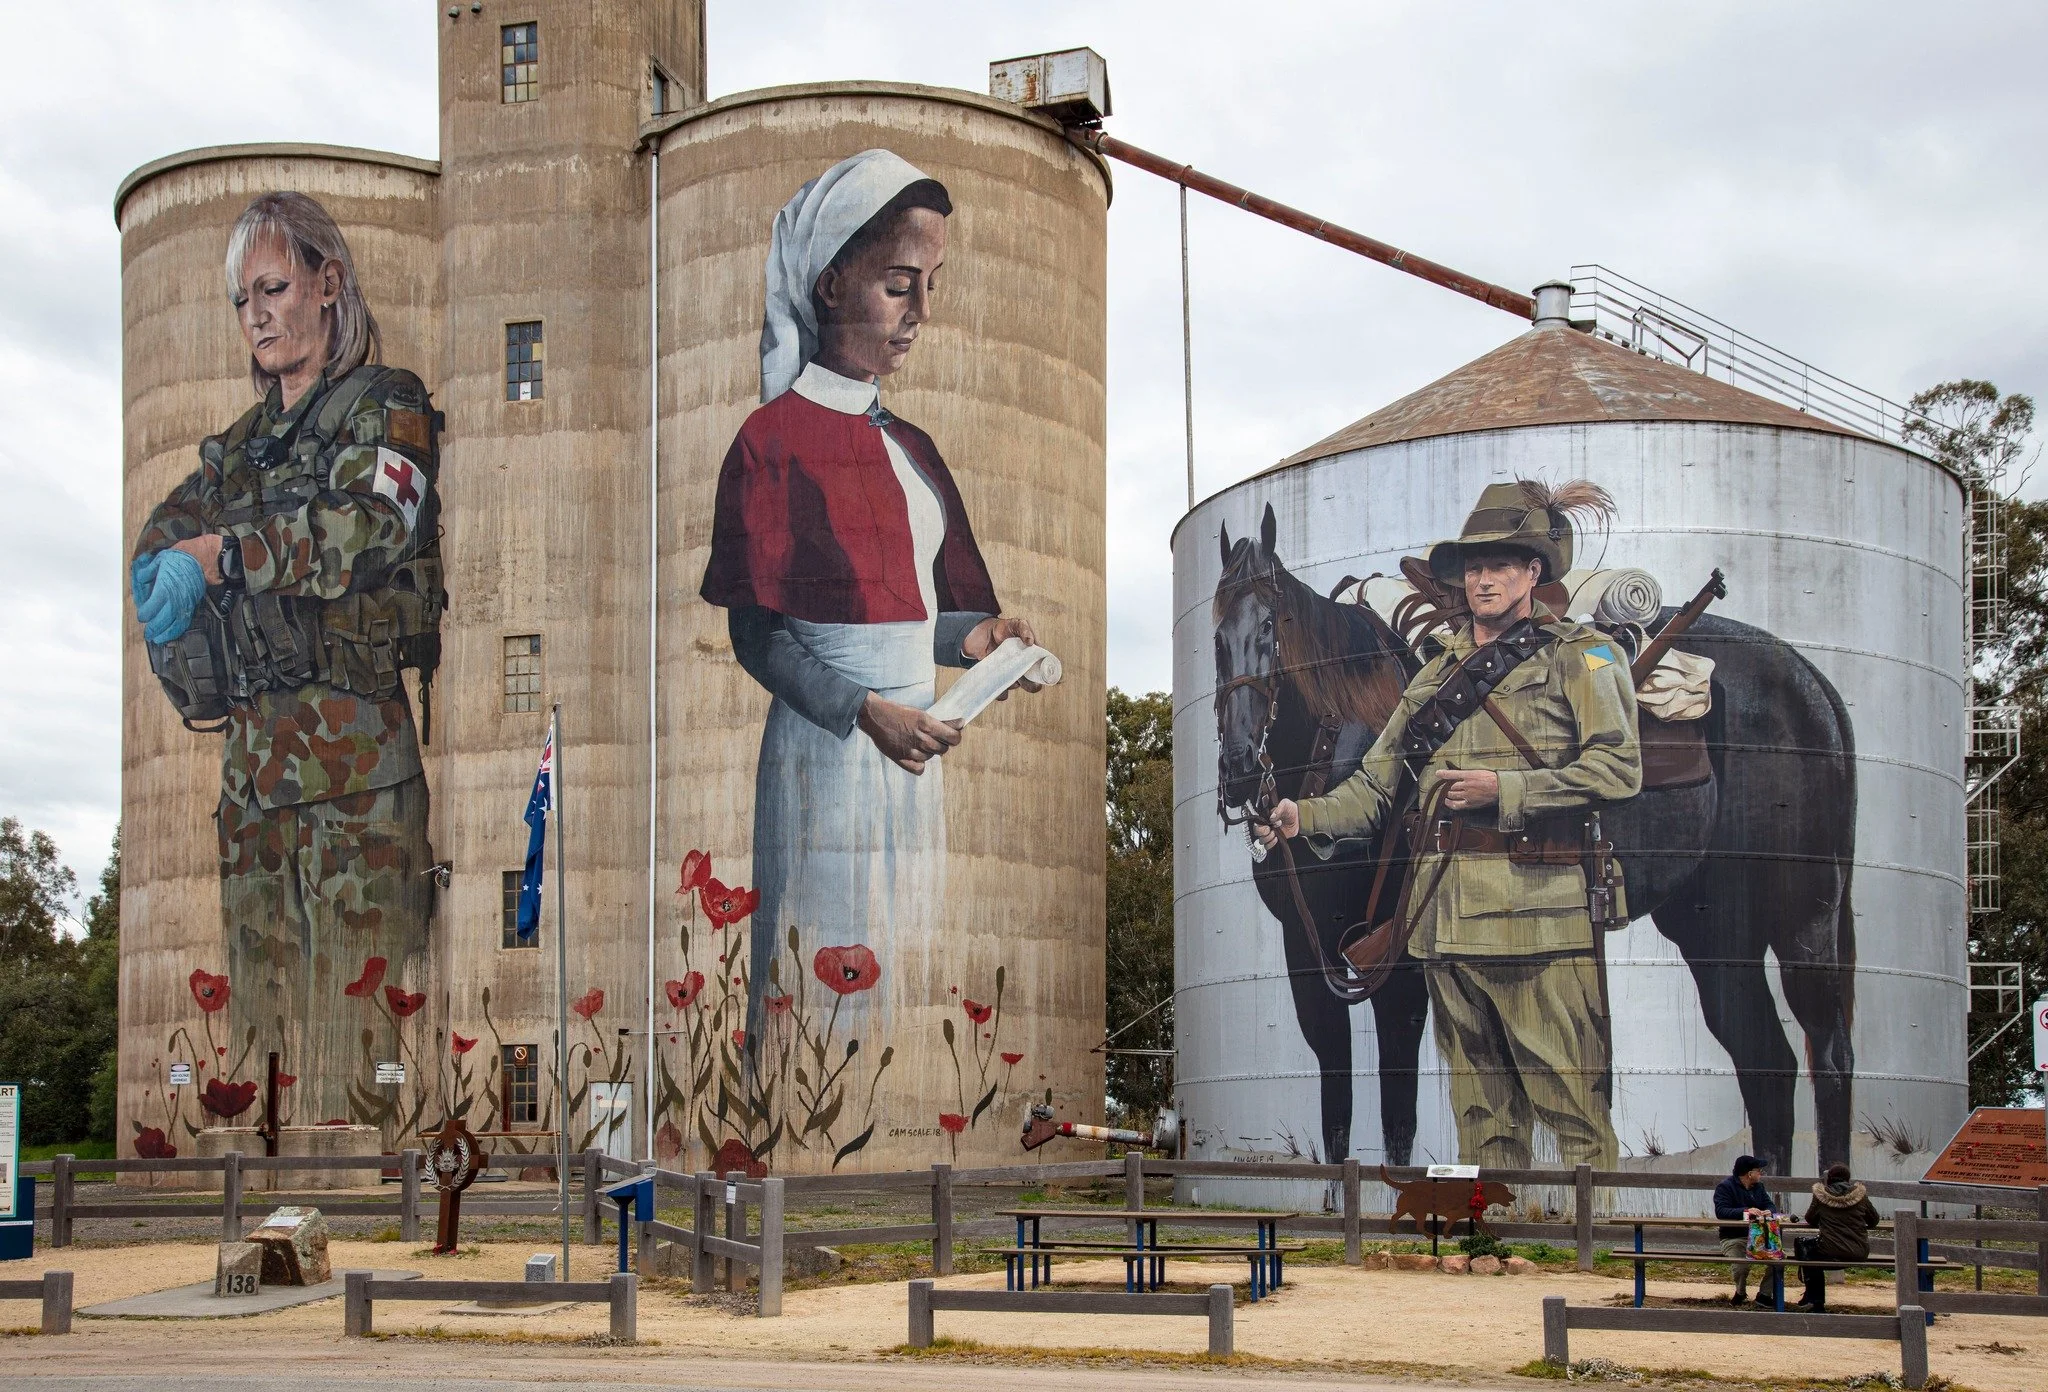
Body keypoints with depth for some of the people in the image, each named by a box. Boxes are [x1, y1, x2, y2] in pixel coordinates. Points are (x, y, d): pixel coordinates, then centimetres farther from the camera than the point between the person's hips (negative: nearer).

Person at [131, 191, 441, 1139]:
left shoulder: (384, 406, 3)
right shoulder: (242, 442, 23)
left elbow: (378, 520, -14)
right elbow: (166, 530, 18)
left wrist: (223, 554, -18)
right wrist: (164, 567, -6)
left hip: (357, 749, -6)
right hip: (252, 751, 6)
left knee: (355, 986, -11)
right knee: (257, 980, 4)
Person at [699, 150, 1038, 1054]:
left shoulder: (908, 445, 14)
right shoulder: (774, 437, -8)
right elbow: (755, 633, -10)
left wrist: (974, 634, -1)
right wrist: (864, 711, -23)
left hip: (912, 748, 7)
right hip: (825, 743, -7)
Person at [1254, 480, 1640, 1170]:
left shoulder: (1579, 655, 4)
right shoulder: (1437, 674, 21)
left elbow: (1618, 768, -9)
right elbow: (1378, 787, 19)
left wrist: (1502, 790, -15)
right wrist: (1305, 816, 1)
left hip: (1540, 913, -5)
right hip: (1448, 917, 6)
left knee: (1571, 1108, -6)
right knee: (1480, 1111, 9)